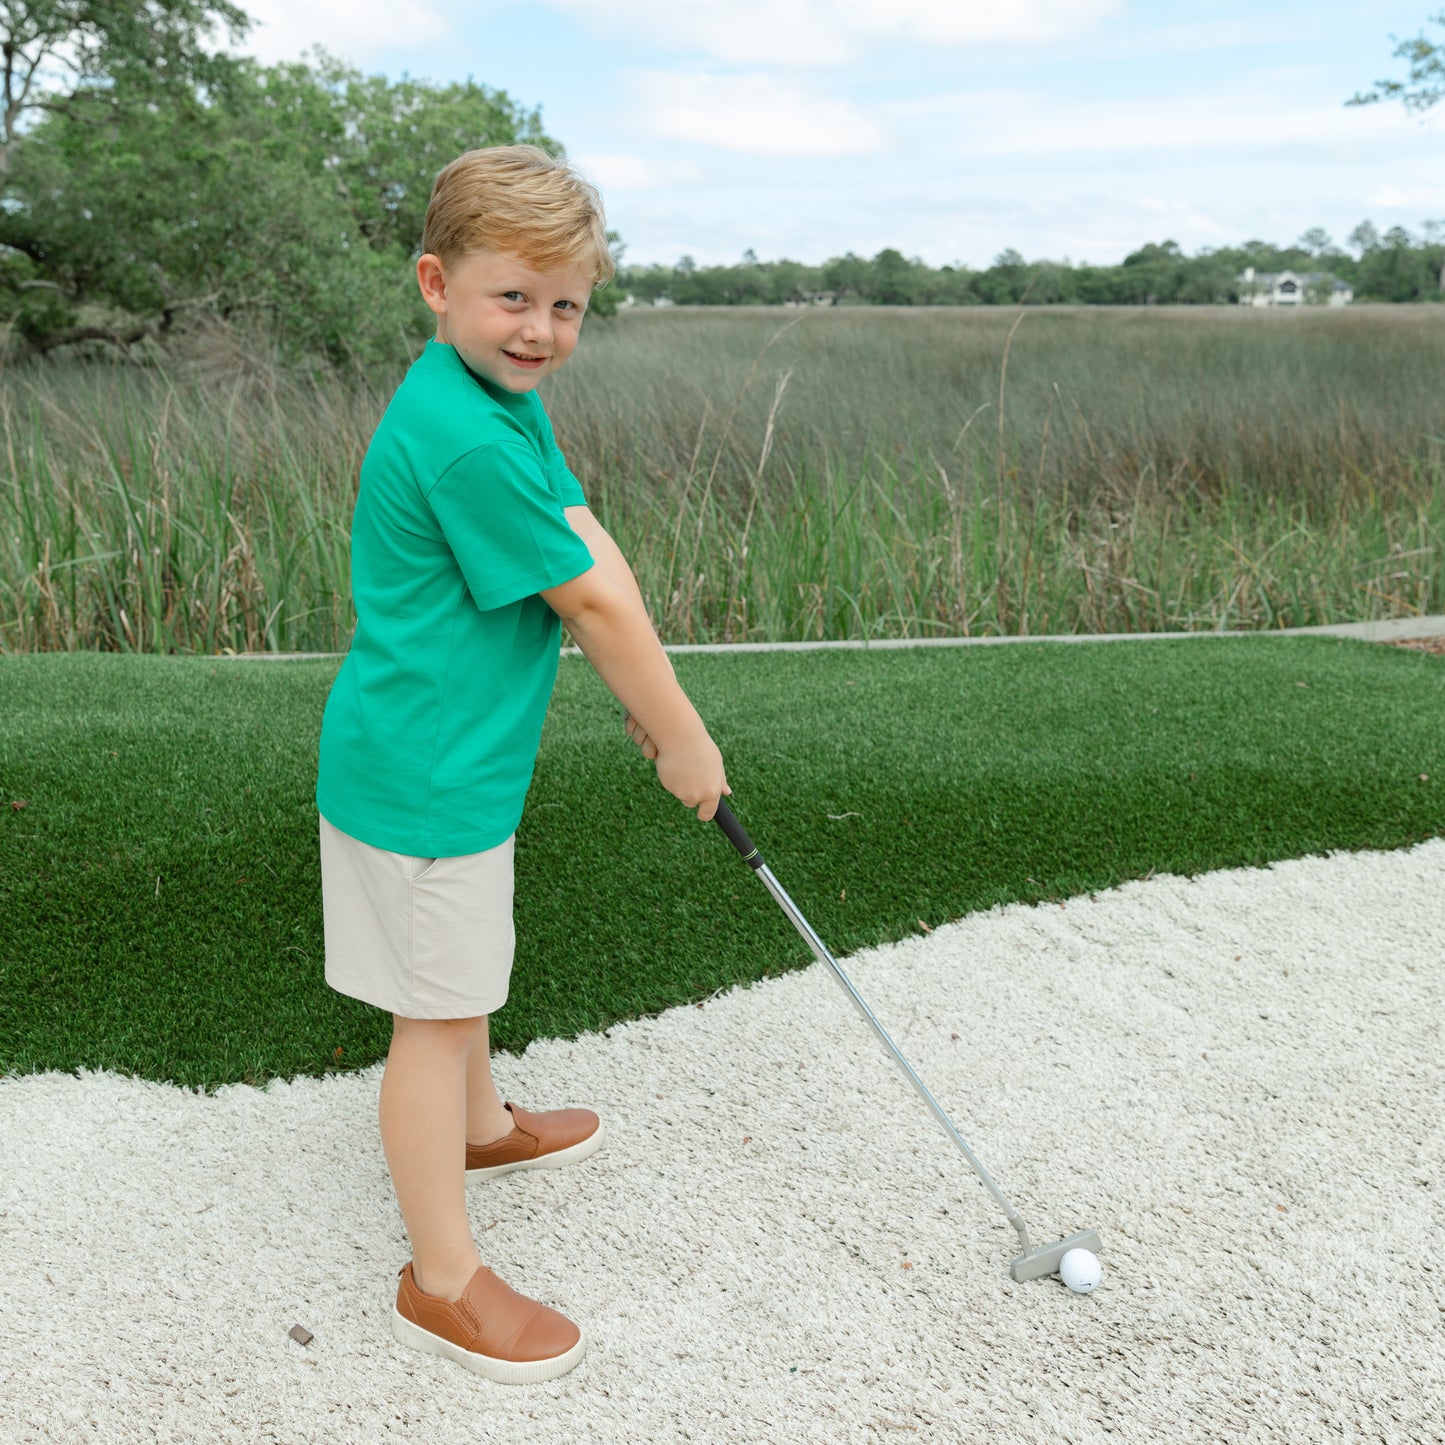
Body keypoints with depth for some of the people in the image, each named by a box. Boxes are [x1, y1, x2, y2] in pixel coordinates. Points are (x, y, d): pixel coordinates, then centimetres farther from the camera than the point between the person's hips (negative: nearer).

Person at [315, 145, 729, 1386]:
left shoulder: (509, 400, 7)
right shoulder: (464, 437, -26)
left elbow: (592, 545, 2)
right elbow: (588, 598, -20)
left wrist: (645, 701, -5)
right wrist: (682, 737, -11)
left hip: (463, 749, 10)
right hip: (421, 771, -10)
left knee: (466, 973, 29)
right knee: (437, 1012, 2)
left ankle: (481, 1128, 53)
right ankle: (444, 1281, 18)